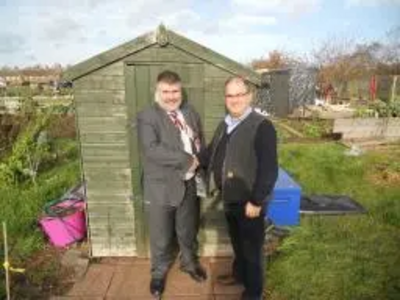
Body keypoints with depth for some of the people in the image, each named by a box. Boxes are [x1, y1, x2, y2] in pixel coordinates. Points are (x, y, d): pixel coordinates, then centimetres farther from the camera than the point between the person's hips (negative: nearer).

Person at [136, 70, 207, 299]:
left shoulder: (191, 113, 6)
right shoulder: (147, 117, -12)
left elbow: (201, 143, 11)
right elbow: (152, 149, -26)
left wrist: (200, 166, -6)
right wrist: (187, 159, -23)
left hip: (190, 183, 4)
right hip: (163, 186, -4)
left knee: (188, 231, 22)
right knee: (161, 236, 15)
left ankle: (190, 263, 48)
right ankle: (159, 272, 40)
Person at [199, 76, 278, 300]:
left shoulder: (262, 126, -18)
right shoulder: (225, 125, 7)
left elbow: (269, 169, -22)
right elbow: (212, 151, 17)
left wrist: (256, 201, -22)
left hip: (249, 200, -7)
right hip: (229, 198, 7)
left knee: (252, 246, 11)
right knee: (237, 241, 25)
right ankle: (239, 273, 48)